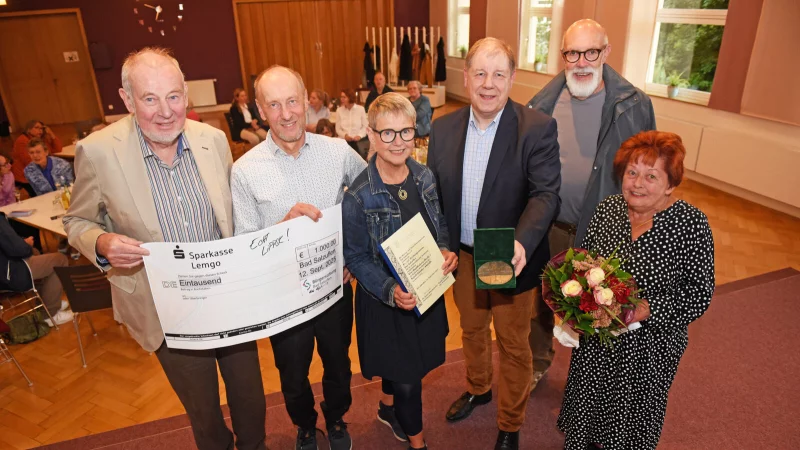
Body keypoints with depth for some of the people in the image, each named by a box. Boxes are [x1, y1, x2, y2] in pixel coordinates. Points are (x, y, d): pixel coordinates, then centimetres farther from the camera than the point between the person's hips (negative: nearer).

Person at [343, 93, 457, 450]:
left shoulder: (424, 176, -5)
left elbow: (439, 223, 9)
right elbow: (356, 257, -15)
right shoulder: (358, 197, -21)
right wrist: (390, 291, -28)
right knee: (407, 377, 11)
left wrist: (446, 251, -11)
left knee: (400, 364, 26)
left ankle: (388, 407, 56)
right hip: (386, 300, -5)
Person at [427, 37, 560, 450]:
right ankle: (477, 389, 55)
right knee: (472, 330, 26)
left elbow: (545, 193, -21)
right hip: (463, 256, 4)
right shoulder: (443, 129, -3)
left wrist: (521, 242, -38)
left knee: (513, 344, 15)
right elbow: (433, 193, 2)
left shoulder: (537, 128, -15)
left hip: (511, 259, -3)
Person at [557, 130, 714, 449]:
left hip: (648, 348, -3)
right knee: (586, 408, 22)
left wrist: (644, 310, -28)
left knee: (631, 417, 19)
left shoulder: (692, 225, -17)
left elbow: (698, 297, -15)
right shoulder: (608, 208, -6)